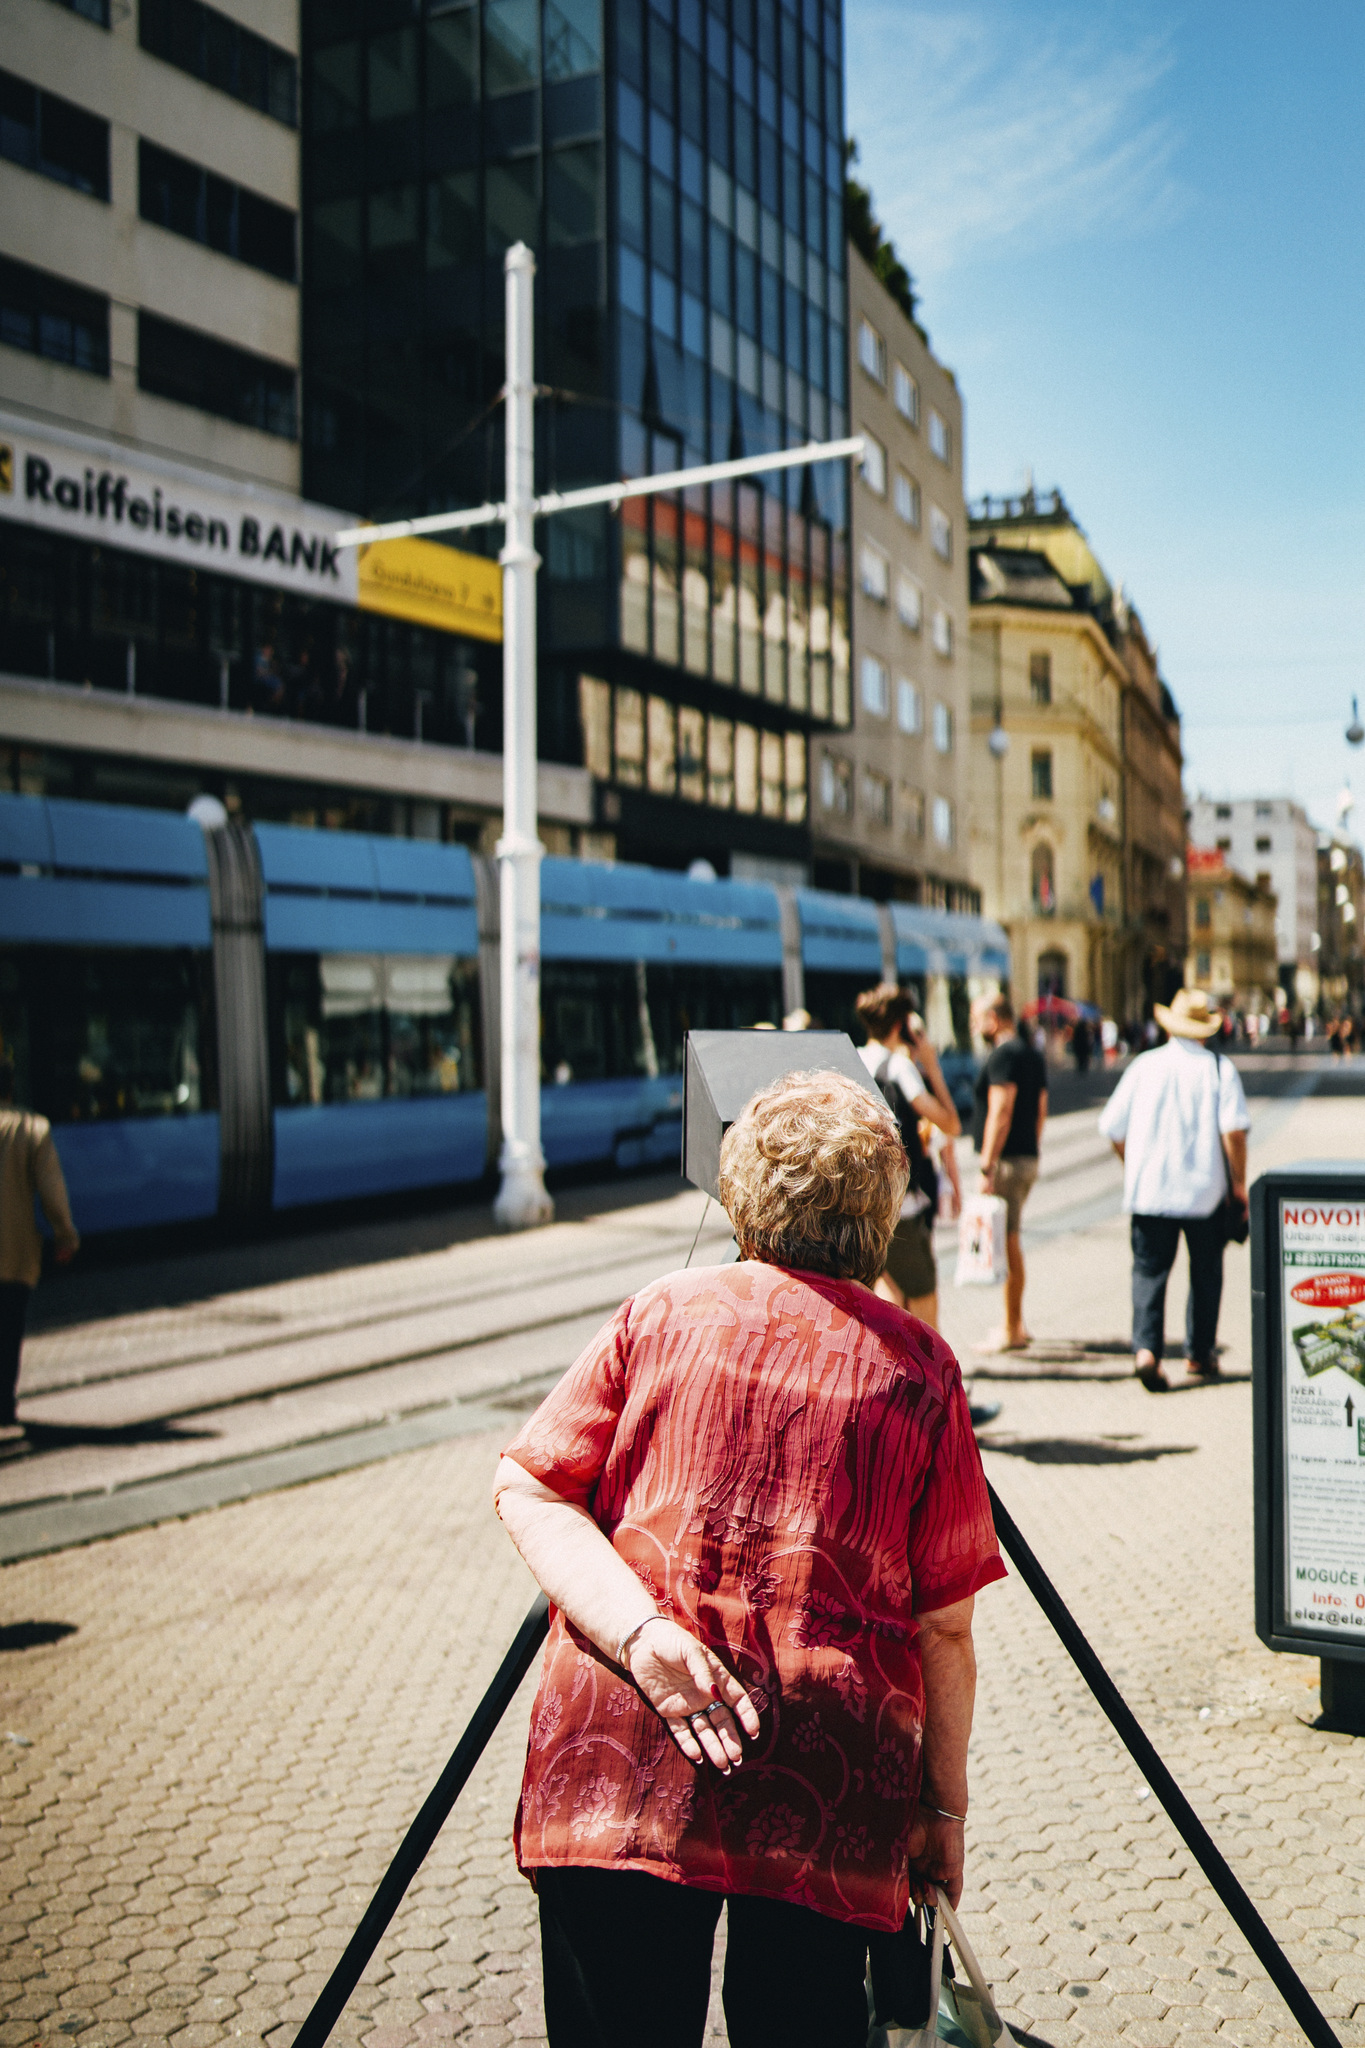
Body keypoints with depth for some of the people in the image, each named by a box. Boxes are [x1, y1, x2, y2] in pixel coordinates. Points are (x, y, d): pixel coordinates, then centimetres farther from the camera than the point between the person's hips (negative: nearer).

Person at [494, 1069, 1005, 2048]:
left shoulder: (659, 1315, 8)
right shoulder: (920, 1370, 5)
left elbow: (526, 1488, 2)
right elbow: (946, 1627, 5)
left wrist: (637, 1628, -8)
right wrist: (944, 1808, 13)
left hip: (614, 1754, 1)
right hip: (828, 1800, 0)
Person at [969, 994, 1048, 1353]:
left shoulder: (1004, 1055, -14)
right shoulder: (1033, 1055, 16)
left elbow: (1000, 1114, -20)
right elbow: (1041, 1111, 19)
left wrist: (987, 1167, -21)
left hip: (1006, 1160, -10)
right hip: (1027, 1158, 10)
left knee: (1006, 1243, -5)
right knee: (1011, 1240, 17)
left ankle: (1011, 1332, -2)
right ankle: (1016, 1324, 23)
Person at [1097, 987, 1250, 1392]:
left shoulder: (1145, 1065, 3)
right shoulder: (1219, 1069, -3)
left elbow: (1113, 1129, 5)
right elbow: (1234, 1129, -13)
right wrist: (1239, 1182, -3)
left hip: (1149, 1191, 1)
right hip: (1205, 1191, -1)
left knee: (1149, 1270, 3)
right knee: (1205, 1272, 14)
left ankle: (1146, 1348, -15)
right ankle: (1200, 1354, 21)